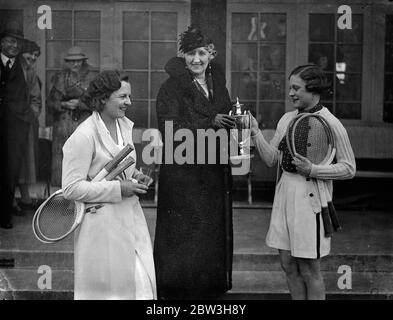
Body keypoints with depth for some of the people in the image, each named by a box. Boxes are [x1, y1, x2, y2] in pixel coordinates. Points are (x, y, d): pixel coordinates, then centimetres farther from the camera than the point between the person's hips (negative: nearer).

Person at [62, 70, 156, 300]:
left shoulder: (126, 126, 8)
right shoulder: (84, 136, -17)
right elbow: (71, 188, -18)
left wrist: (135, 177, 3)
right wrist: (118, 189, -20)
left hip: (131, 216, 7)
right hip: (103, 222, -7)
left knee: (142, 285, 7)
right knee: (106, 289, 5)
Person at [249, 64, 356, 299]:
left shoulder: (331, 124, -11)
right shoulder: (287, 119, 8)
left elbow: (349, 168, -8)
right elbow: (271, 159, 8)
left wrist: (312, 170, -18)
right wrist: (256, 132, -5)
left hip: (310, 198, -6)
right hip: (285, 194, 6)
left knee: (309, 270, 3)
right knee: (289, 265, 13)